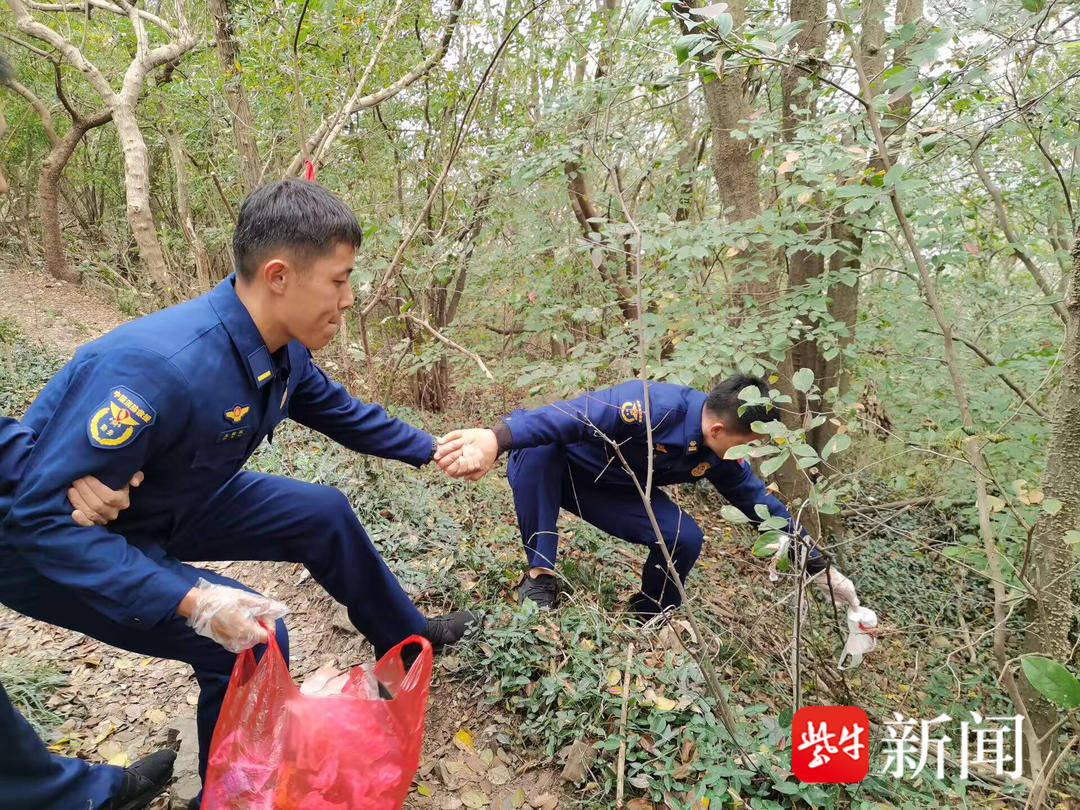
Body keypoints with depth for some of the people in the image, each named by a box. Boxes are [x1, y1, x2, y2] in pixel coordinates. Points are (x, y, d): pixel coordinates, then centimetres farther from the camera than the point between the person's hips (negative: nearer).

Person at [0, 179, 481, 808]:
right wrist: (191, 602, -37)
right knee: (255, 639, -20)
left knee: (324, 514, 5)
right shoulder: (160, 366, -39)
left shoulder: (283, 351, -12)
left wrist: (431, 448, 12)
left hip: (167, 506, 8)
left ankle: (407, 639, 28)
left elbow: (342, 412, 8)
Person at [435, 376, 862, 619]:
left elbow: (762, 504, 4)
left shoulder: (718, 457, -9)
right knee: (542, 446, -42)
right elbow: (574, 416, -46)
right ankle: (539, 573, -30)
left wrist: (819, 568, 8)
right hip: (548, 467, -5)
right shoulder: (657, 407, -35)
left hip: (605, 490, 6)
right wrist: (495, 438, -60)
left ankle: (648, 620, 9)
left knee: (685, 537, -16)